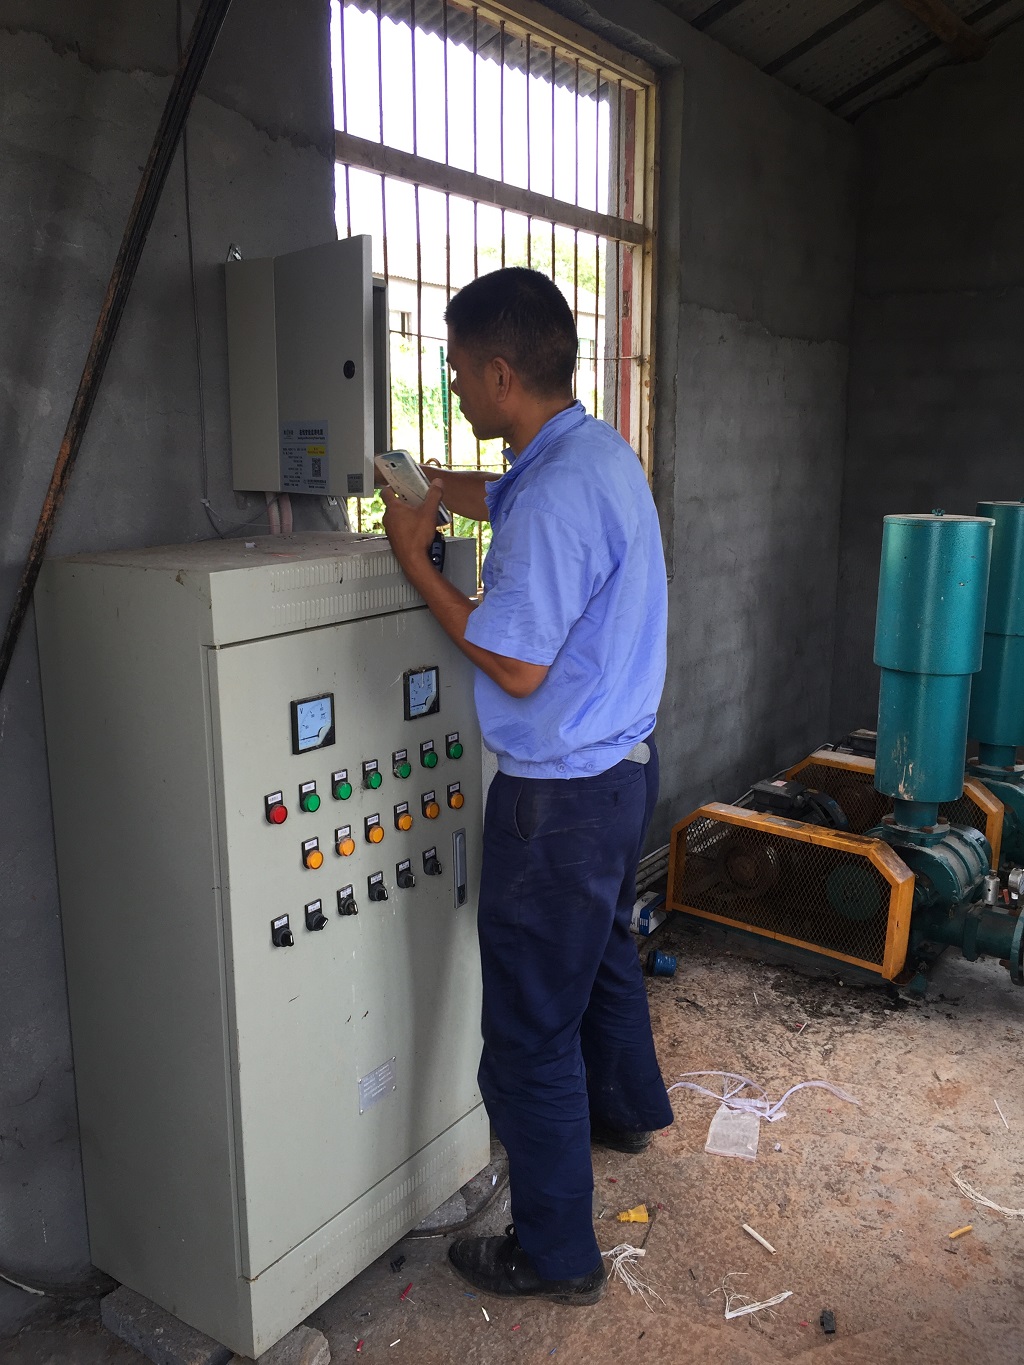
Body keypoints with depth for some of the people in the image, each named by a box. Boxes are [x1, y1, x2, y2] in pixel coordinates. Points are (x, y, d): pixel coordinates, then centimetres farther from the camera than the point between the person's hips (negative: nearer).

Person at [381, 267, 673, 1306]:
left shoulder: (554, 495, -26)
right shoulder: (600, 451, 6)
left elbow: (517, 666, -24)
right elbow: (496, 498, 24)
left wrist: (413, 559, -15)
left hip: (558, 796, -10)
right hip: (624, 763, 10)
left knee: (530, 1031, 5)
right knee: (602, 951, 30)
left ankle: (555, 1256, 22)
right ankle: (624, 1111, 54)